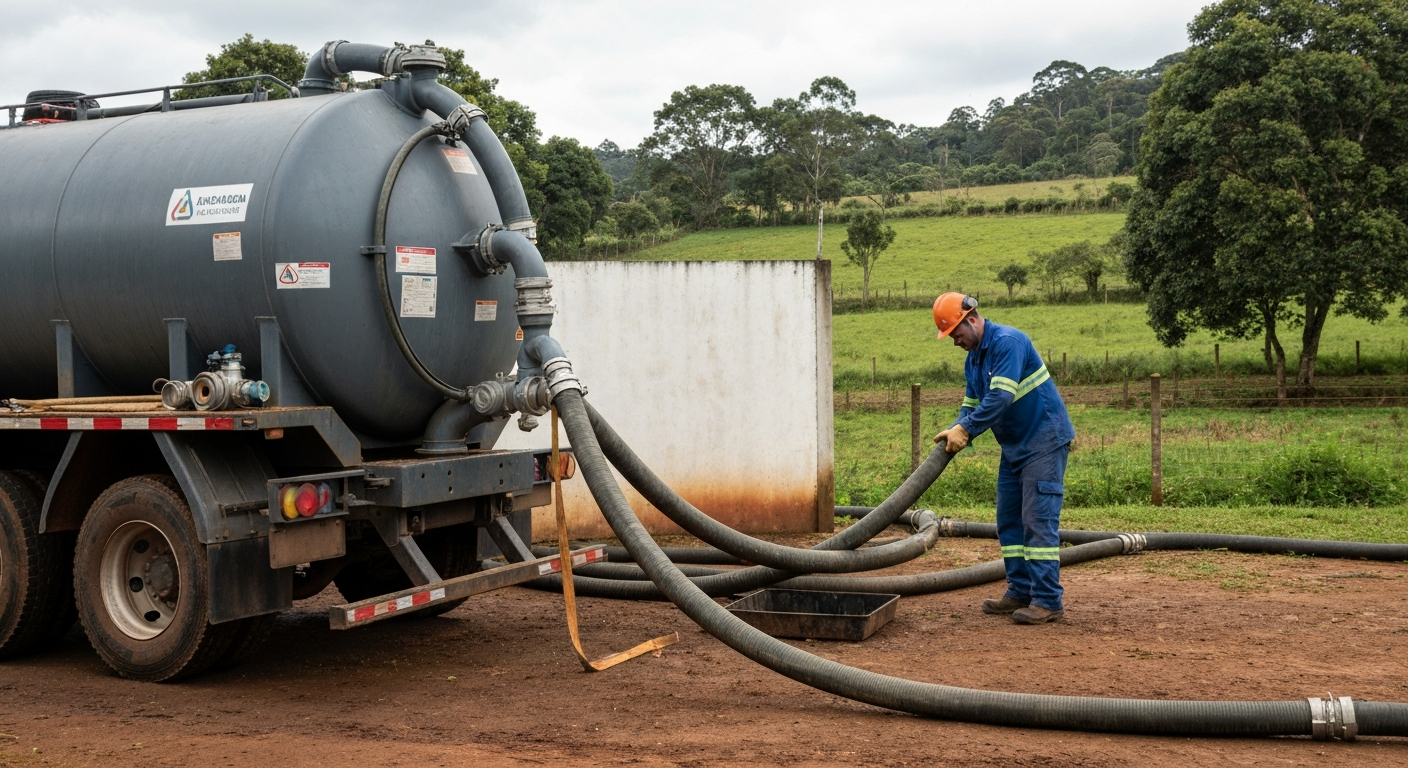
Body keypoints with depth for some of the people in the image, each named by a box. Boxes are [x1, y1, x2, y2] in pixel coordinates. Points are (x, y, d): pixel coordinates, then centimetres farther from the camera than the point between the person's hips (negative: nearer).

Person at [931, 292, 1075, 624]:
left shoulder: (1008, 342, -19)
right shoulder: (972, 359, 11)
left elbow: (1001, 397, -28)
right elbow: (971, 404, 12)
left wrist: (965, 429, -25)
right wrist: (955, 431, -8)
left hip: (1045, 440, -10)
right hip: (1014, 447, 10)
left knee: (1038, 520, -11)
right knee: (1009, 521, 10)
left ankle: (1047, 601, -10)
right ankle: (1021, 592, 16)